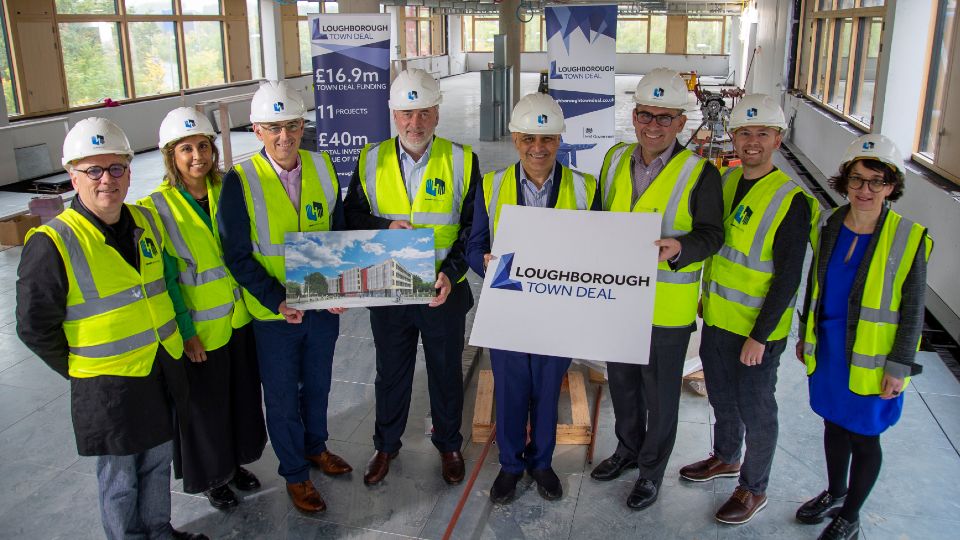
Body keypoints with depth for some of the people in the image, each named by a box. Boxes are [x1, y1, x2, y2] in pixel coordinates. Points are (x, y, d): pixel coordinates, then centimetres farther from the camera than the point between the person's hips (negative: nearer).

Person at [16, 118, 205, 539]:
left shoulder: (147, 221, 1)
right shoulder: (52, 245, -18)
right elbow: (34, 327, -11)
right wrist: (79, 369, -4)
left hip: (163, 369, 6)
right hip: (107, 385, -6)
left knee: (159, 461, 23)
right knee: (120, 477, 12)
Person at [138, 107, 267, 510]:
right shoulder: (156, 208, -16)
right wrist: (186, 332, -15)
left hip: (238, 318, 5)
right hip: (199, 329, -5)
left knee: (242, 395, 19)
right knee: (204, 404, 12)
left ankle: (235, 461, 43)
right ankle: (211, 476, 35)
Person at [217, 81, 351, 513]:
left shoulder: (322, 167, -4)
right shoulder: (240, 181, -15)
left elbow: (338, 233, 5)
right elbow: (238, 257, -12)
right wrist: (277, 300, -22)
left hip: (323, 304, 3)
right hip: (273, 314, -3)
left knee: (317, 384, 23)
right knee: (282, 397, 13)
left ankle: (316, 446, 48)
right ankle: (295, 474, 34)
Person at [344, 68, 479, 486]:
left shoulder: (462, 160, -6)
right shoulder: (371, 161, -2)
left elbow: (473, 227, -5)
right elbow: (351, 216, 3)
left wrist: (451, 272, -19)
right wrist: (385, 228, -17)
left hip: (444, 292, -1)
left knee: (446, 373, 16)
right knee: (391, 373, 17)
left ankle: (448, 444, 39)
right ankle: (386, 445, 39)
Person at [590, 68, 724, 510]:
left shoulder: (700, 174, -13)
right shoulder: (615, 159, 3)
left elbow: (711, 234, -11)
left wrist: (679, 248, -31)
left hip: (666, 307, -5)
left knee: (660, 395, 11)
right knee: (621, 381, 22)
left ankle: (652, 470, 32)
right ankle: (627, 449, 45)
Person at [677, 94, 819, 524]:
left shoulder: (791, 201, -18)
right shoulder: (724, 180, 2)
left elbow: (788, 278, -19)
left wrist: (759, 336, -19)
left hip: (757, 329, -6)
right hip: (716, 319, 7)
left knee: (755, 409, 9)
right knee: (721, 397, 23)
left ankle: (754, 489, 28)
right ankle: (726, 458, 46)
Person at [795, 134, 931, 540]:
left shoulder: (909, 239, -14)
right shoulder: (830, 226, -1)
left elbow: (913, 310, -10)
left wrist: (899, 366, -11)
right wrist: (805, 335, 15)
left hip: (871, 358, -4)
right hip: (828, 349, 4)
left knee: (863, 437, 10)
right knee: (834, 424, 20)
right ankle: (835, 492, 43)